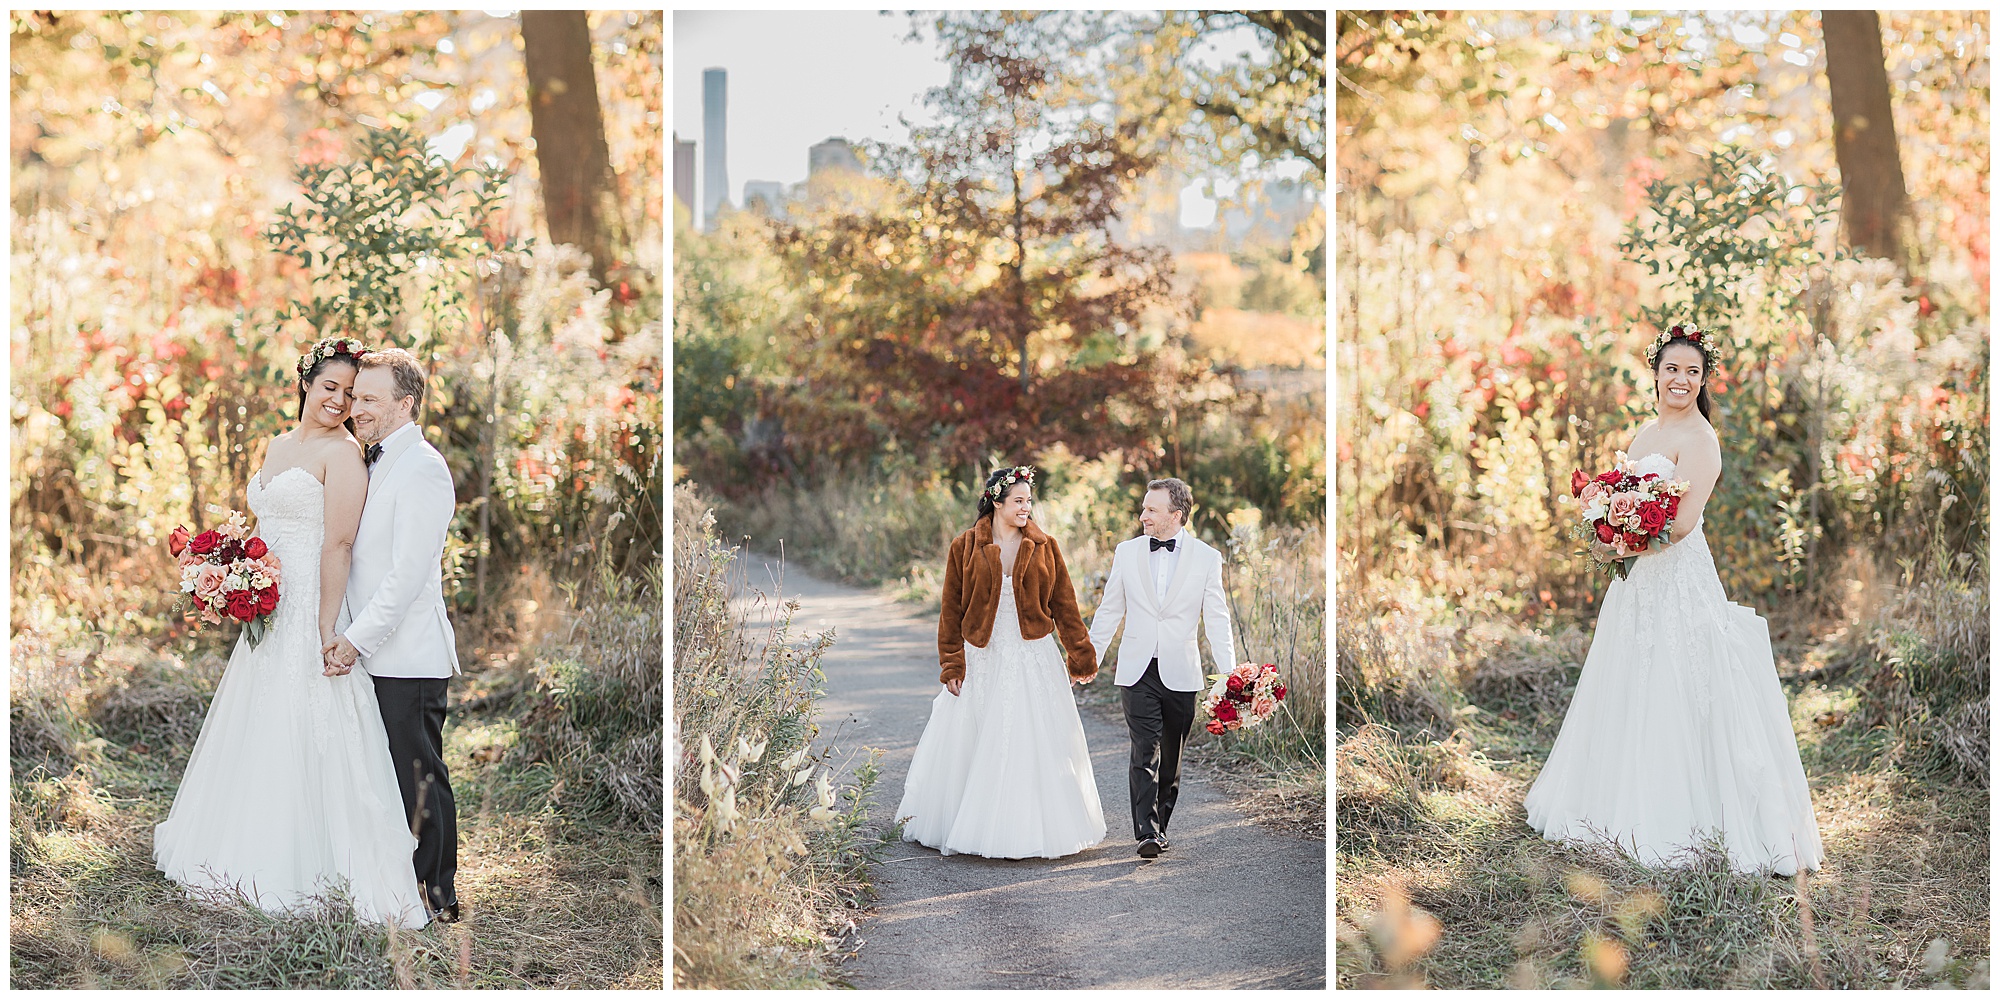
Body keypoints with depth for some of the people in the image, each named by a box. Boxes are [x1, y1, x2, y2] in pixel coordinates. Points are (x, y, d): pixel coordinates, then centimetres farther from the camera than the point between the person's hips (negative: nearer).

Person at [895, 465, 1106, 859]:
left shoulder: (1044, 548, 2)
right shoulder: (965, 547, -1)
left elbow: (1064, 605, 6)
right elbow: (951, 611, 1)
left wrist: (1081, 656, 5)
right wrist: (951, 665, -2)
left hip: (1034, 661, 1)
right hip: (981, 660, 0)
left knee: (1035, 745, 0)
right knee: (973, 747, 5)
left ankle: (1032, 830, 10)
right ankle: (972, 828, 20)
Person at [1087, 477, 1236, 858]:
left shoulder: (1207, 558, 0)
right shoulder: (1126, 552, 6)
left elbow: (1217, 620, -1)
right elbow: (1109, 611, 13)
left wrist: (1228, 675, -9)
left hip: (1181, 674, 0)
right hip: (1138, 670, 0)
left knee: (1171, 756, 9)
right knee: (1145, 751, -12)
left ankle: (1160, 823, 24)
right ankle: (1147, 832, -16)